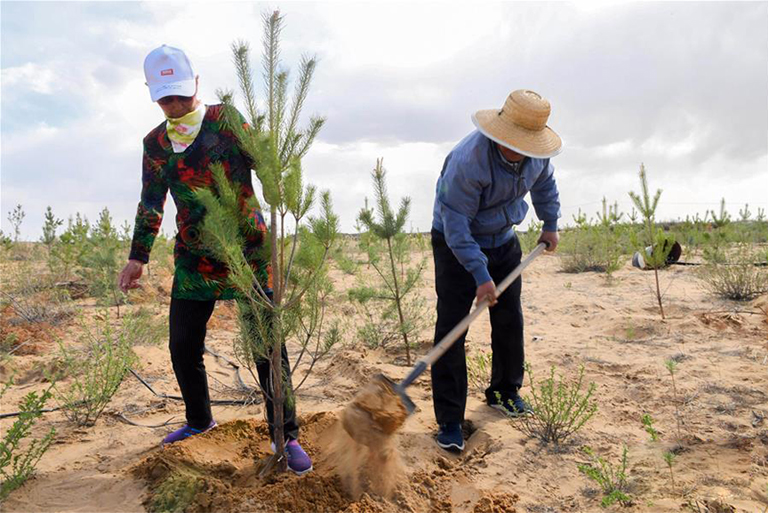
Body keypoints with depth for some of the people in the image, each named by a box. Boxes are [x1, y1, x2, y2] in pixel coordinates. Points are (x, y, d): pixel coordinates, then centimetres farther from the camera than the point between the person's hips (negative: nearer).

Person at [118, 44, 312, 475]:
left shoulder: (226, 120, -2)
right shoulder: (156, 143, 10)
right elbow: (151, 205, 15)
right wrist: (138, 256, 11)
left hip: (248, 250, -4)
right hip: (194, 258, 4)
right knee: (183, 347, 8)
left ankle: (287, 435, 11)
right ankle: (200, 420, 34)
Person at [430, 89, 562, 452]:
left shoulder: (535, 153, -11)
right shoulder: (468, 160, -32)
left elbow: (544, 182, 14)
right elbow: (456, 224, -29)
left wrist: (550, 224, 17)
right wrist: (481, 275, -30)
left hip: (503, 242, 6)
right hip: (456, 245, -6)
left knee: (510, 323, 12)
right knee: (451, 328, -9)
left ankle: (505, 392, 34)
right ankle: (450, 421, -1)